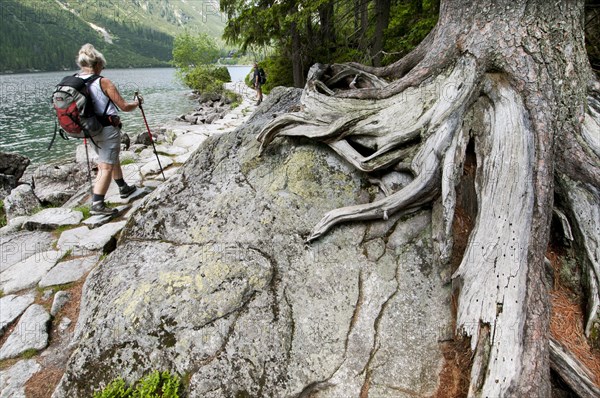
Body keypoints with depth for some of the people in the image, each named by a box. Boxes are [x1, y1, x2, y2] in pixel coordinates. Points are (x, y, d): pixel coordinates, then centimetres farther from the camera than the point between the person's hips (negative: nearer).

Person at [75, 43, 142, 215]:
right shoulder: (103, 82, -15)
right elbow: (124, 107, -13)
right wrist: (137, 102, 7)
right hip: (108, 129, -7)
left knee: (113, 158, 25)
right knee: (106, 166, -2)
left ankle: (124, 188, 40)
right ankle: (97, 204, -6)